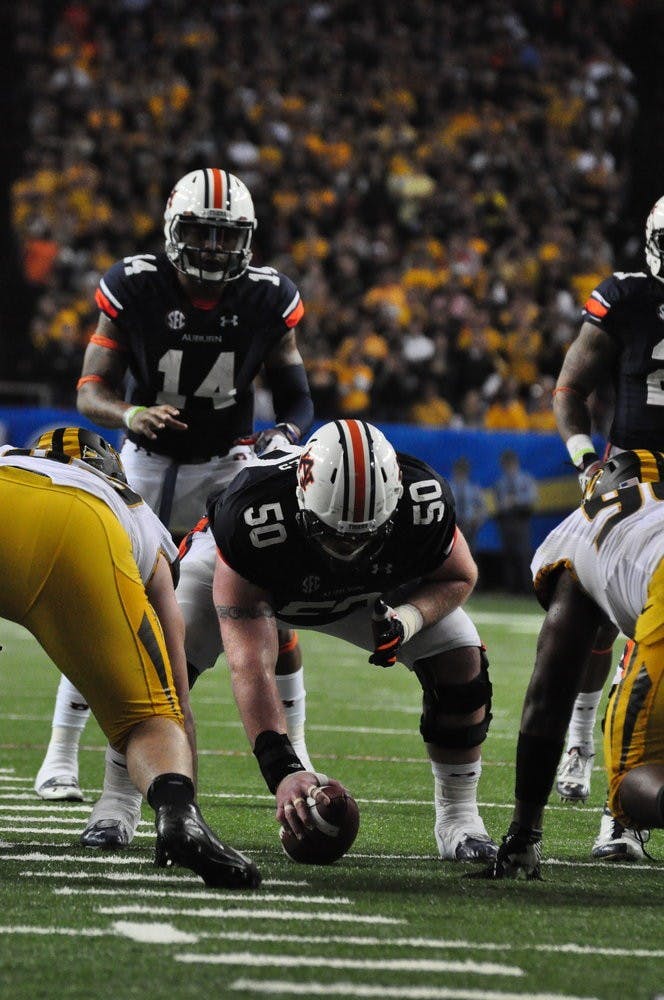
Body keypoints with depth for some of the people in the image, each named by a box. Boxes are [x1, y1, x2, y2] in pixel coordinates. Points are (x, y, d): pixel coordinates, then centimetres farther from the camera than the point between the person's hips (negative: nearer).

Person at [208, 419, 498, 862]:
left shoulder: (424, 505, -36)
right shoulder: (253, 522, -46)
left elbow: (459, 577, -12)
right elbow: (251, 664, -45)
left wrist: (408, 618, -34)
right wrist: (283, 770, -51)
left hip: (369, 593, 2)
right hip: (256, 586, -2)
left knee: (462, 660, -15)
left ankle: (458, 819, 2)